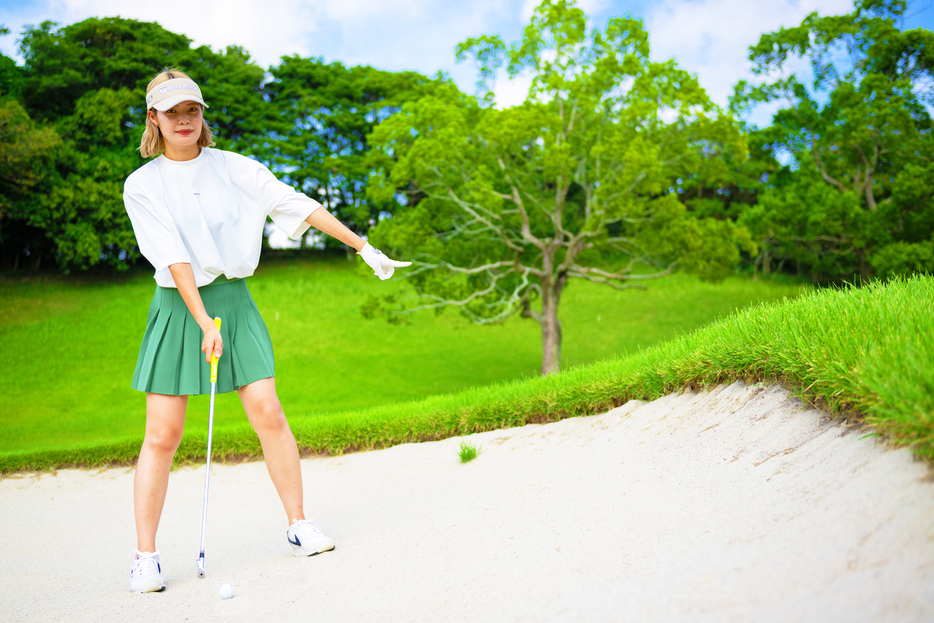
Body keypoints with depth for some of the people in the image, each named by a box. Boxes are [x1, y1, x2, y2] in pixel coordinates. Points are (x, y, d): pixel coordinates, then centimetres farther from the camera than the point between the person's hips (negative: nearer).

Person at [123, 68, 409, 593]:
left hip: (233, 299, 2)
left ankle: (299, 526, 8)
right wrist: (204, 322, -20)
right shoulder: (142, 185, -1)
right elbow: (173, 258, -11)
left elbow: (299, 205, 6)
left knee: (269, 414, -7)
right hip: (178, 307, -1)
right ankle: (146, 556, 5)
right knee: (163, 435, -4)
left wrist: (362, 245, 5)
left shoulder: (233, 168, 5)